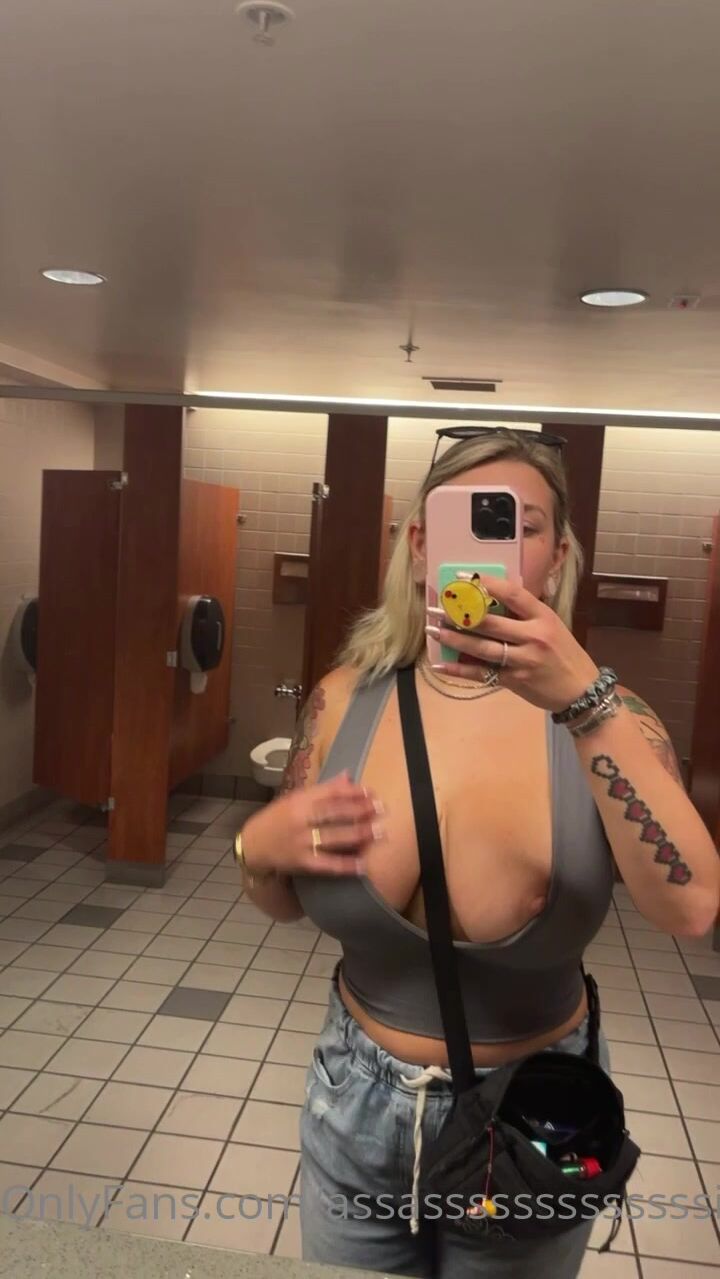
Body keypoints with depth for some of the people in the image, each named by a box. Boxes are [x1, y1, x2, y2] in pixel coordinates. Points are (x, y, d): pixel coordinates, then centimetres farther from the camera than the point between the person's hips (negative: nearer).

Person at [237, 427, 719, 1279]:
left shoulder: (599, 714, -15)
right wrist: (260, 851, -20)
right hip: (357, 1099, 2)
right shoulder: (346, 699, -10)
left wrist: (586, 701, -40)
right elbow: (284, 904, 2)